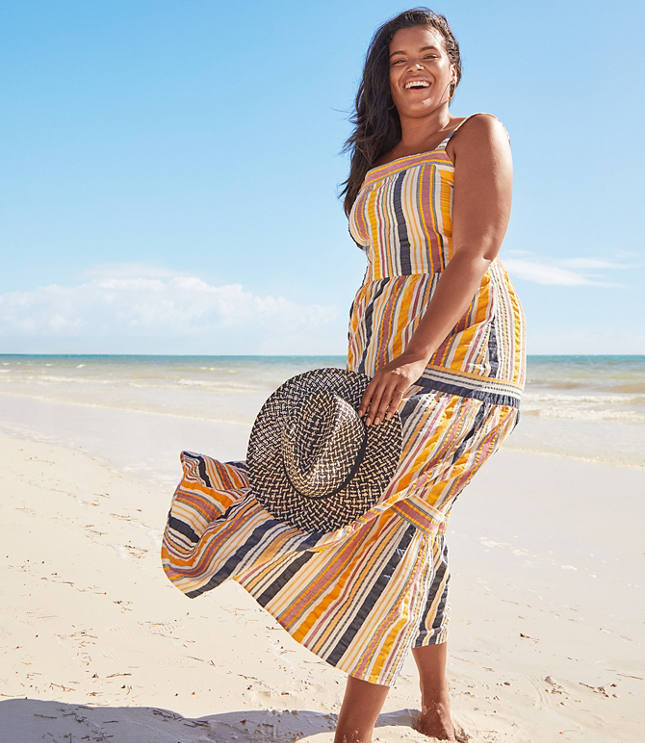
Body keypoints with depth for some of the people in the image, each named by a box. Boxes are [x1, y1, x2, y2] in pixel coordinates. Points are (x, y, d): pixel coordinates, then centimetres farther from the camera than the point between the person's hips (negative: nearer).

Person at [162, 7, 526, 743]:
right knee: (409, 524, 8)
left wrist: (415, 359, -24)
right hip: (381, 358, 7)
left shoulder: (478, 135, 2)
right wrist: (371, 370, 13)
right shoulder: (378, 164, 21)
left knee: (388, 518, -17)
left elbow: (473, 255, -12)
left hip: (455, 347, -7)